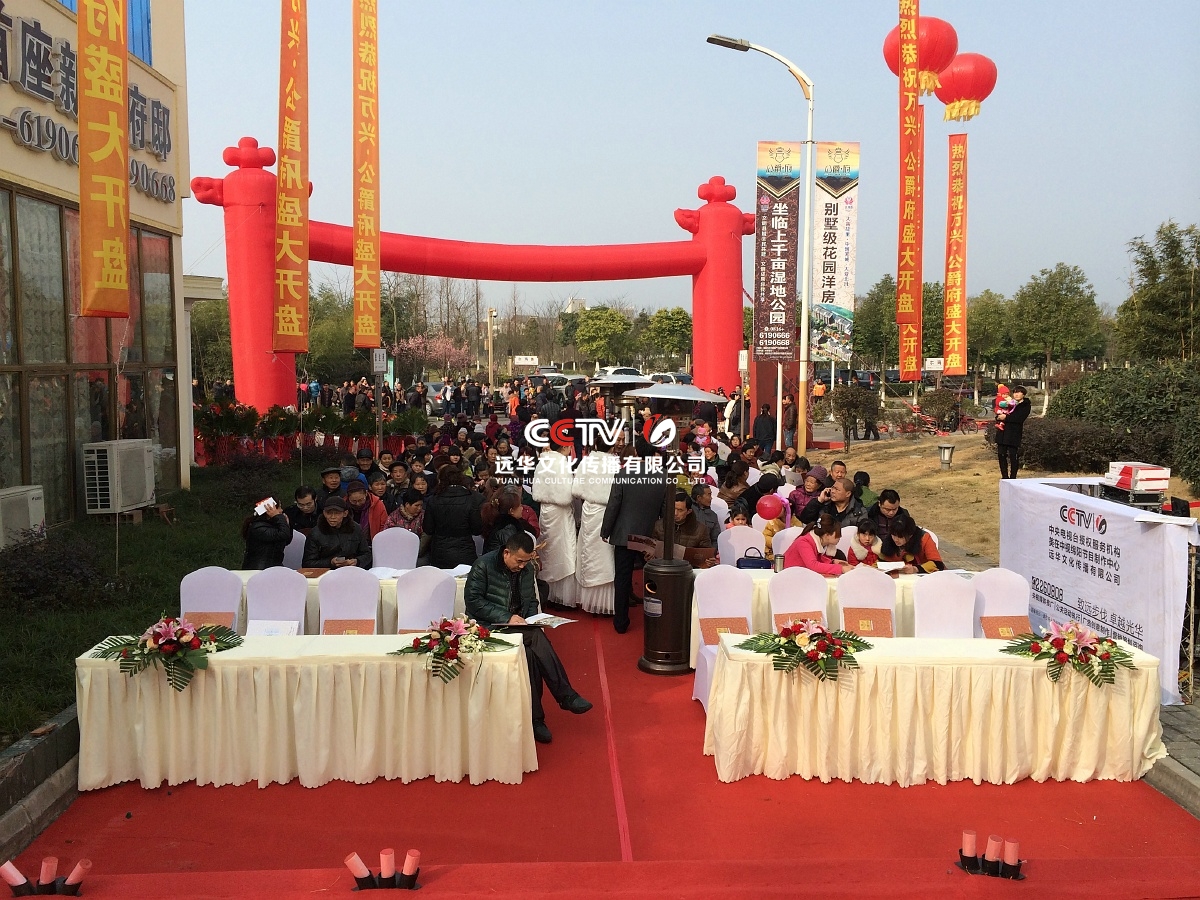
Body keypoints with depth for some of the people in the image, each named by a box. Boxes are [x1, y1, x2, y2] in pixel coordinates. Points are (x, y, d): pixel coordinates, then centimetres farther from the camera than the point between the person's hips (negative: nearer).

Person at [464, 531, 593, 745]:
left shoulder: (527, 568, 10)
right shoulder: (483, 565, -8)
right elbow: (473, 600, -14)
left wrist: (531, 619, -3)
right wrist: (506, 617, -21)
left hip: (521, 627, 5)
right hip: (490, 627, -5)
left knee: (530, 653, -29)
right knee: (537, 640, -30)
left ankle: (535, 718, -26)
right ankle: (566, 696, -24)